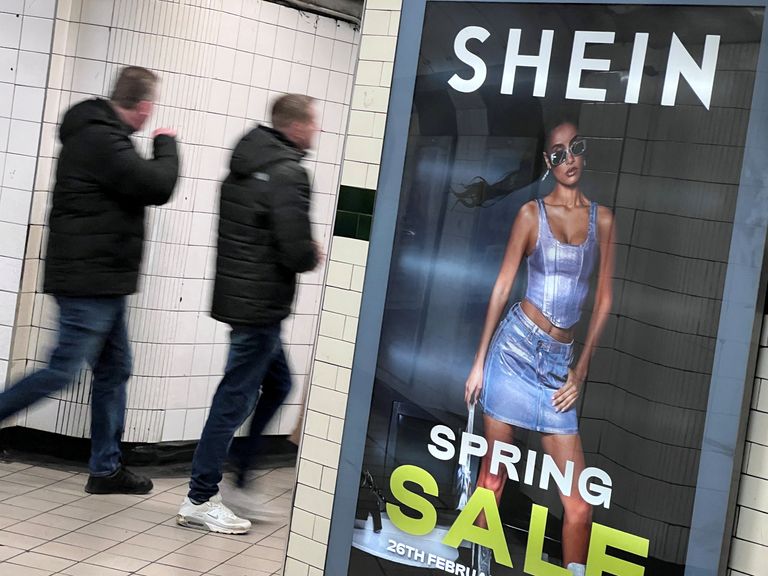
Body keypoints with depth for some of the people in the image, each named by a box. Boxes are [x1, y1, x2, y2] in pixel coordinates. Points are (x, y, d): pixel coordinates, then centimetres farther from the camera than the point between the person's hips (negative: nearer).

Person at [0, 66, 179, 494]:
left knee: (115, 371, 12)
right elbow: (159, 186, -22)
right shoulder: (102, 139, -20)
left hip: (103, 282, 11)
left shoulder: (100, 134, 13)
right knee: (62, 371, -5)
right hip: (89, 280, -11)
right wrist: (167, 144, -5)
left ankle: (106, 468, 19)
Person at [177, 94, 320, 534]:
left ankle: (240, 469, 25)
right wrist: (313, 255, -1)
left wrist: (302, 250, 11)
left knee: (278, 383, 21)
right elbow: (296, 251, -23)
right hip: (261, 303, -9)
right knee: (237, 397, -2)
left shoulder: (246, 163, 10)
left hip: (238, 294, 9)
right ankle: (201, 501, 6)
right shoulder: (288, 174, -17)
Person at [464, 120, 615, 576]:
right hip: (517, 345, -2)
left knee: (579, 500, -3)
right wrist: (479, 361, 0)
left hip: (560, 359, 2)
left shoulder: (602, 219, 7)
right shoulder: (532, 213, 1)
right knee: (495, 470, 5)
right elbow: (502, 286, 2)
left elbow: (604, 301, 9)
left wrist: (581, 371, 3)